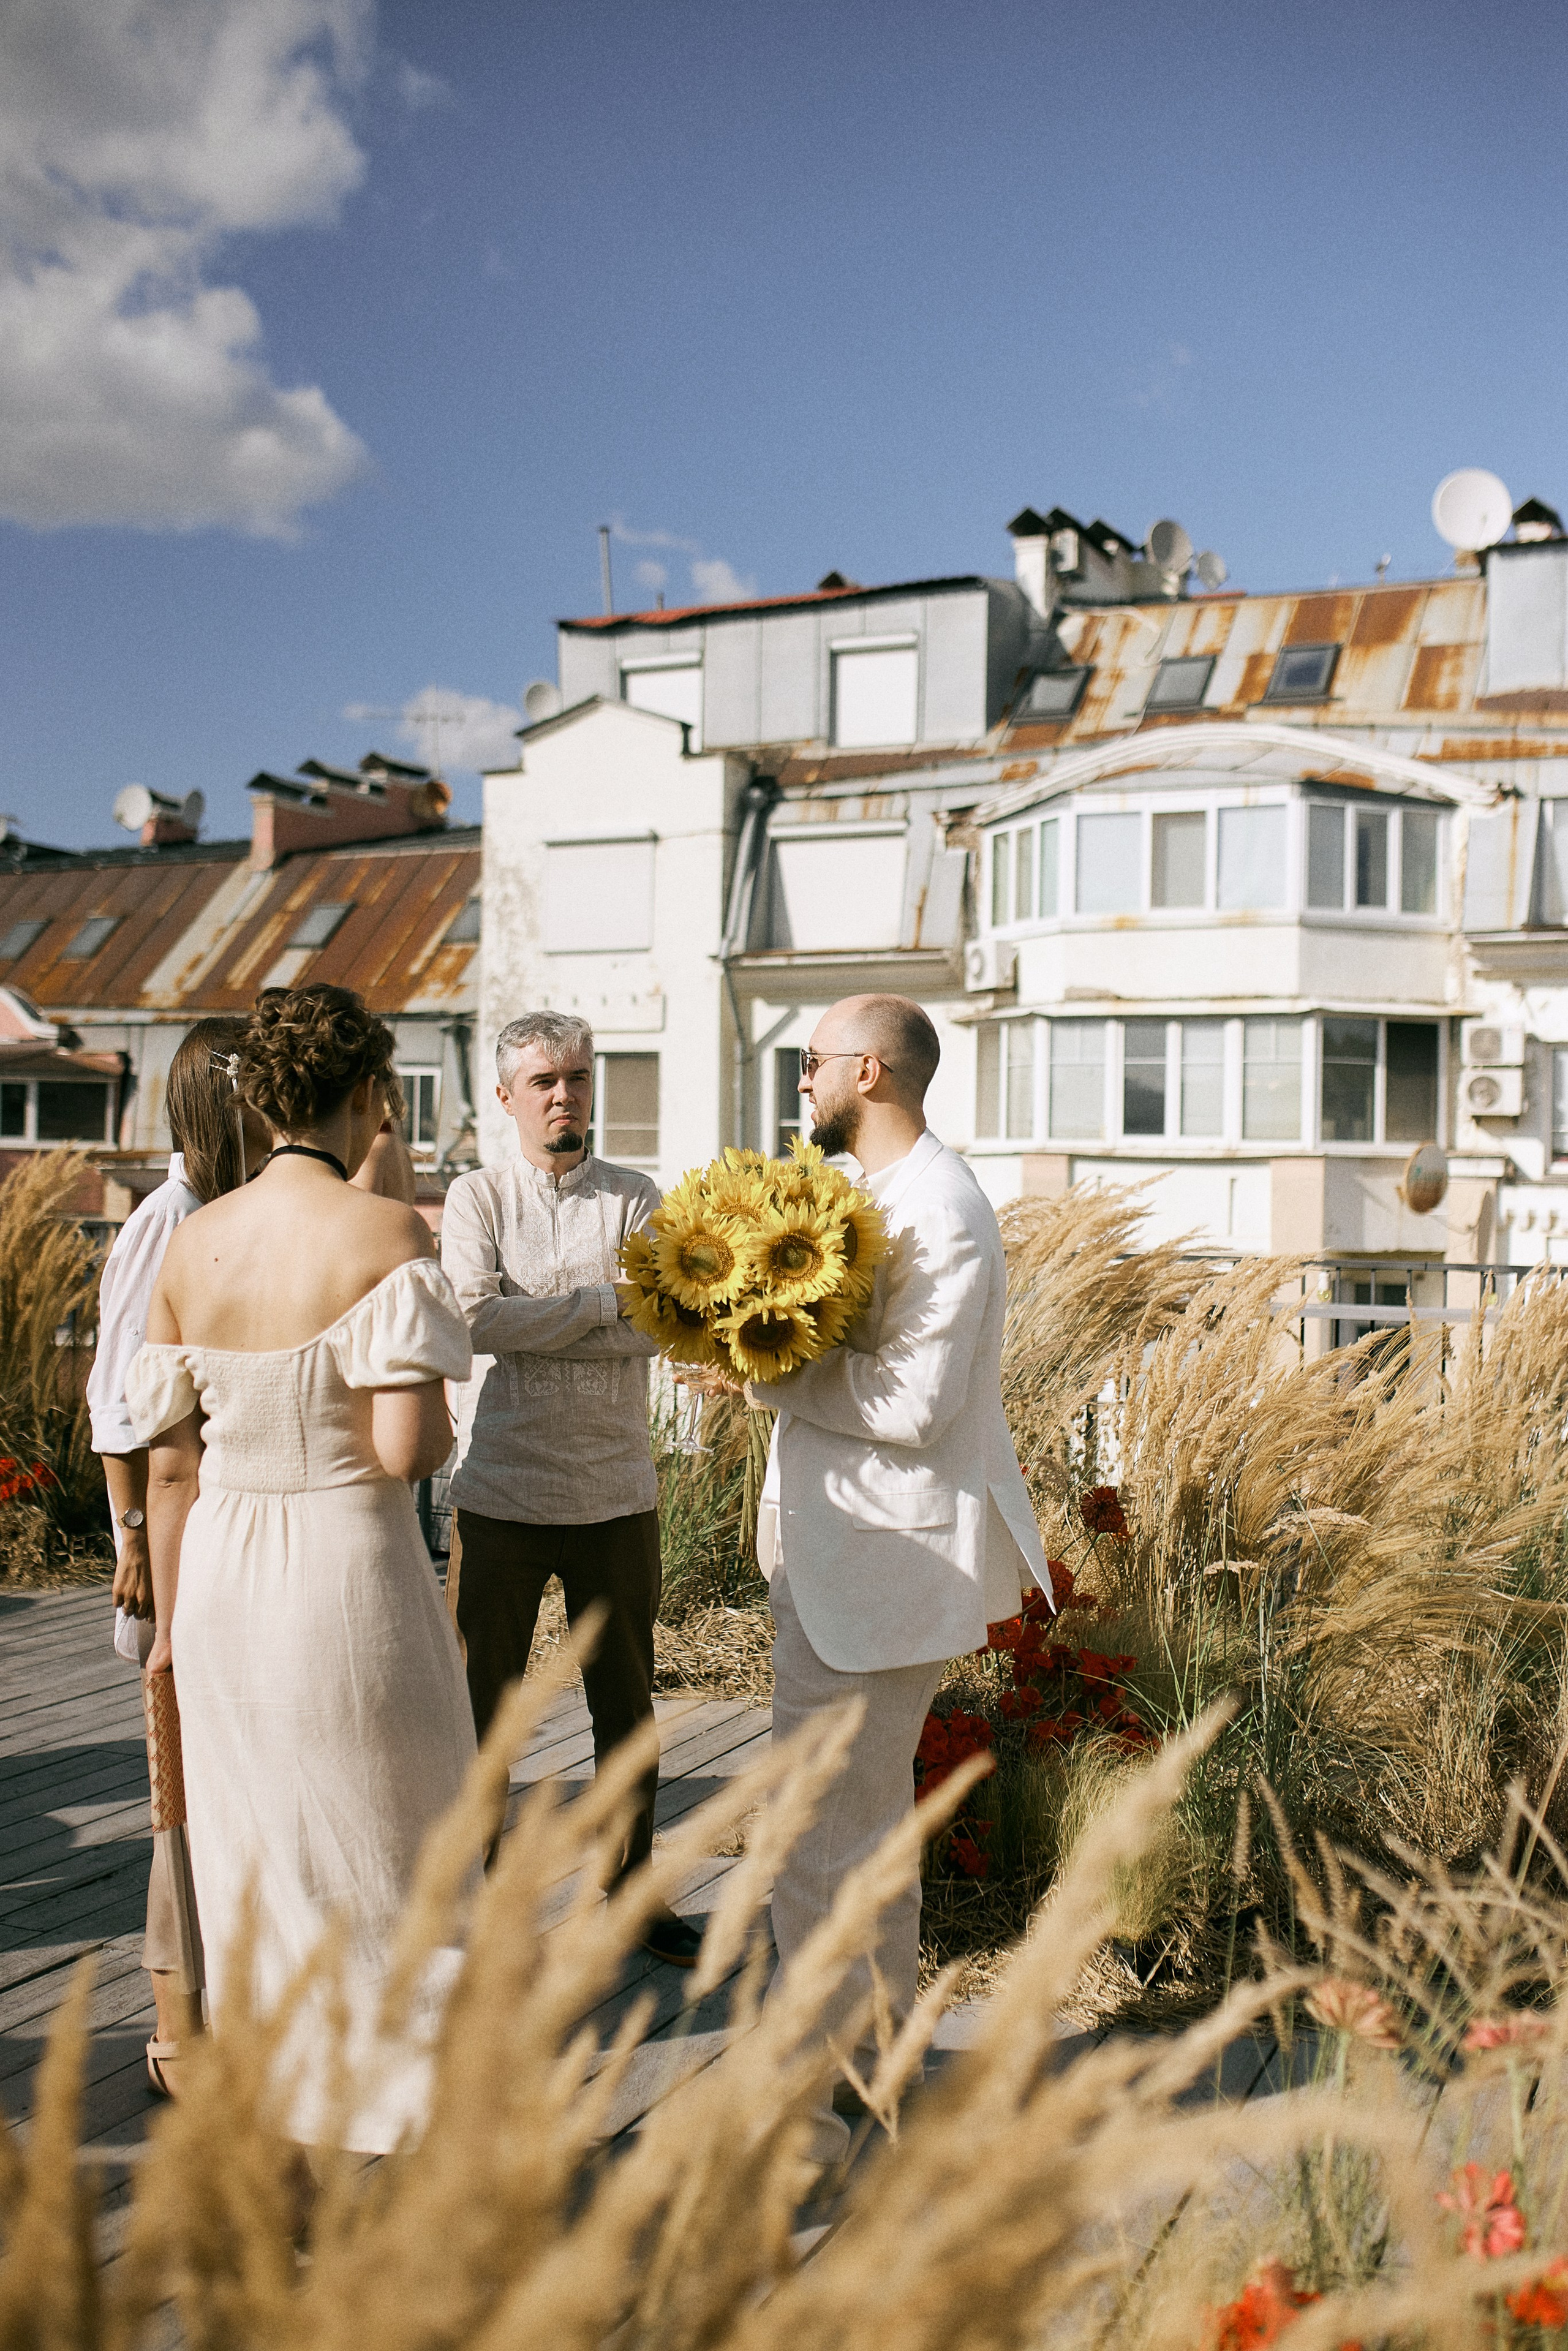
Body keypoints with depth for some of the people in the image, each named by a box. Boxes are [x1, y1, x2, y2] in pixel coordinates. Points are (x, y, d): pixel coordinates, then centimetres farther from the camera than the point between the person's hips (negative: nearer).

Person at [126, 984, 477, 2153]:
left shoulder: (193, 1241, 1)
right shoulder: (386, 1231, -15)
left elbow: (170, 1459, 5)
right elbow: (406, 1447, -22)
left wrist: (172, 1617, 15)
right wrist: (441, 1436, 2)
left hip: (222, 1575, 6)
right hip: (349, 1569, -5)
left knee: (253, 1865, 20)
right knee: (384, 1859, 13)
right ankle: (387, 2130, 24)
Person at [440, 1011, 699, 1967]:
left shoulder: (636, 1199, 4)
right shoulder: (477, 1197, 1)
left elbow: (653, 1329, -11)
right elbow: (470, 1316, -15)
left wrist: (523, 1325, -16)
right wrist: (598, 1301, -12)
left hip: (616, 1492, 2)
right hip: (503, 1491, -1)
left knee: (627, 1705, 13)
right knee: (480, 1705, 7)